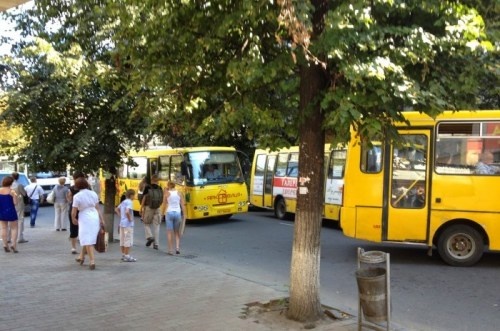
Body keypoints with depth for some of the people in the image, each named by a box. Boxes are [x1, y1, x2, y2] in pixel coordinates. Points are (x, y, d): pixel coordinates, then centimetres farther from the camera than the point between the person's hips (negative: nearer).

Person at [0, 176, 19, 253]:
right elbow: (15, 202, -12)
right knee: (14, 228, 7)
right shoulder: (12, 191, -13)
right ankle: (13, 244, -6)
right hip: (10, 211, -4)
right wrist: (15, 196, 4)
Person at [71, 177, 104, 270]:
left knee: (87, 241, -1)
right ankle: (82, 256, 34)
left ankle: (92, 261, -9)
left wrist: (73, 219, 9)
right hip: (95, 217, 5)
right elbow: (98, 208, 4)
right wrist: (101, 219, 7)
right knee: (88, 238, 20)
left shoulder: (77, 196, -11)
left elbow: (73, 212, -9)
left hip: (85, 219, -5)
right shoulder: (93, 194, 3)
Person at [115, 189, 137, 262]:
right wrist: (130, 219, -16)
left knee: (122, 240, 14)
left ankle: (123, 255, 22)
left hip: (122, 223, 9)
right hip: (128, 224, -9)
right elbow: (127, 212, -30)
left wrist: (121, 216, 15)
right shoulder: (129, 202, -15)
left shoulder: (123, 202, 12)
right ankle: (127, 256, 1)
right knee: (128, 240, -2)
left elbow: (116, 210, 21)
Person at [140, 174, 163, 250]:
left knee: (146, 224, 16)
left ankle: (149, 237, -6)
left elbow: (144, 199, -7)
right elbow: (162, 200, 5)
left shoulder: (147, 188, -6)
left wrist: (141, 209, 0)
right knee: (156, 226, 7)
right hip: (157, 209, 2)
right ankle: (156, 244, 6)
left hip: (148, 208, -2)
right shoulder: (160, 189, 2)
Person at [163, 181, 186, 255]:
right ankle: (177, 247, 0)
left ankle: (170, 250, 3)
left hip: (169, 213, -2)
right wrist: (184, 215, 5)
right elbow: (182, 205, 1)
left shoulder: (167, 193, -2)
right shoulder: (179, 193, 4)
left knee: (169, 232, 4)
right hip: (177, 213, 2)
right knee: (177, 232, 15)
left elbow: (164, 203, 9)